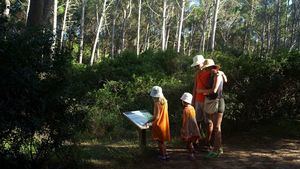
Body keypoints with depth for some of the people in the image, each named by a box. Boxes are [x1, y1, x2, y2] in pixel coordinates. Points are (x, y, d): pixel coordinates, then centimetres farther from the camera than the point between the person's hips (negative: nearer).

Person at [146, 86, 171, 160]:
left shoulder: (157, 104, -27)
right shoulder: (164, 101, -4)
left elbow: (156, 117, -28)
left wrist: (148, 121, -21)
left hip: (158, 124, -8)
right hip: (164, 123, 8)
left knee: (159, 141, 10)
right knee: (162, 140, 23)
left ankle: (163, 155, 19)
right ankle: (165, 153, 32)